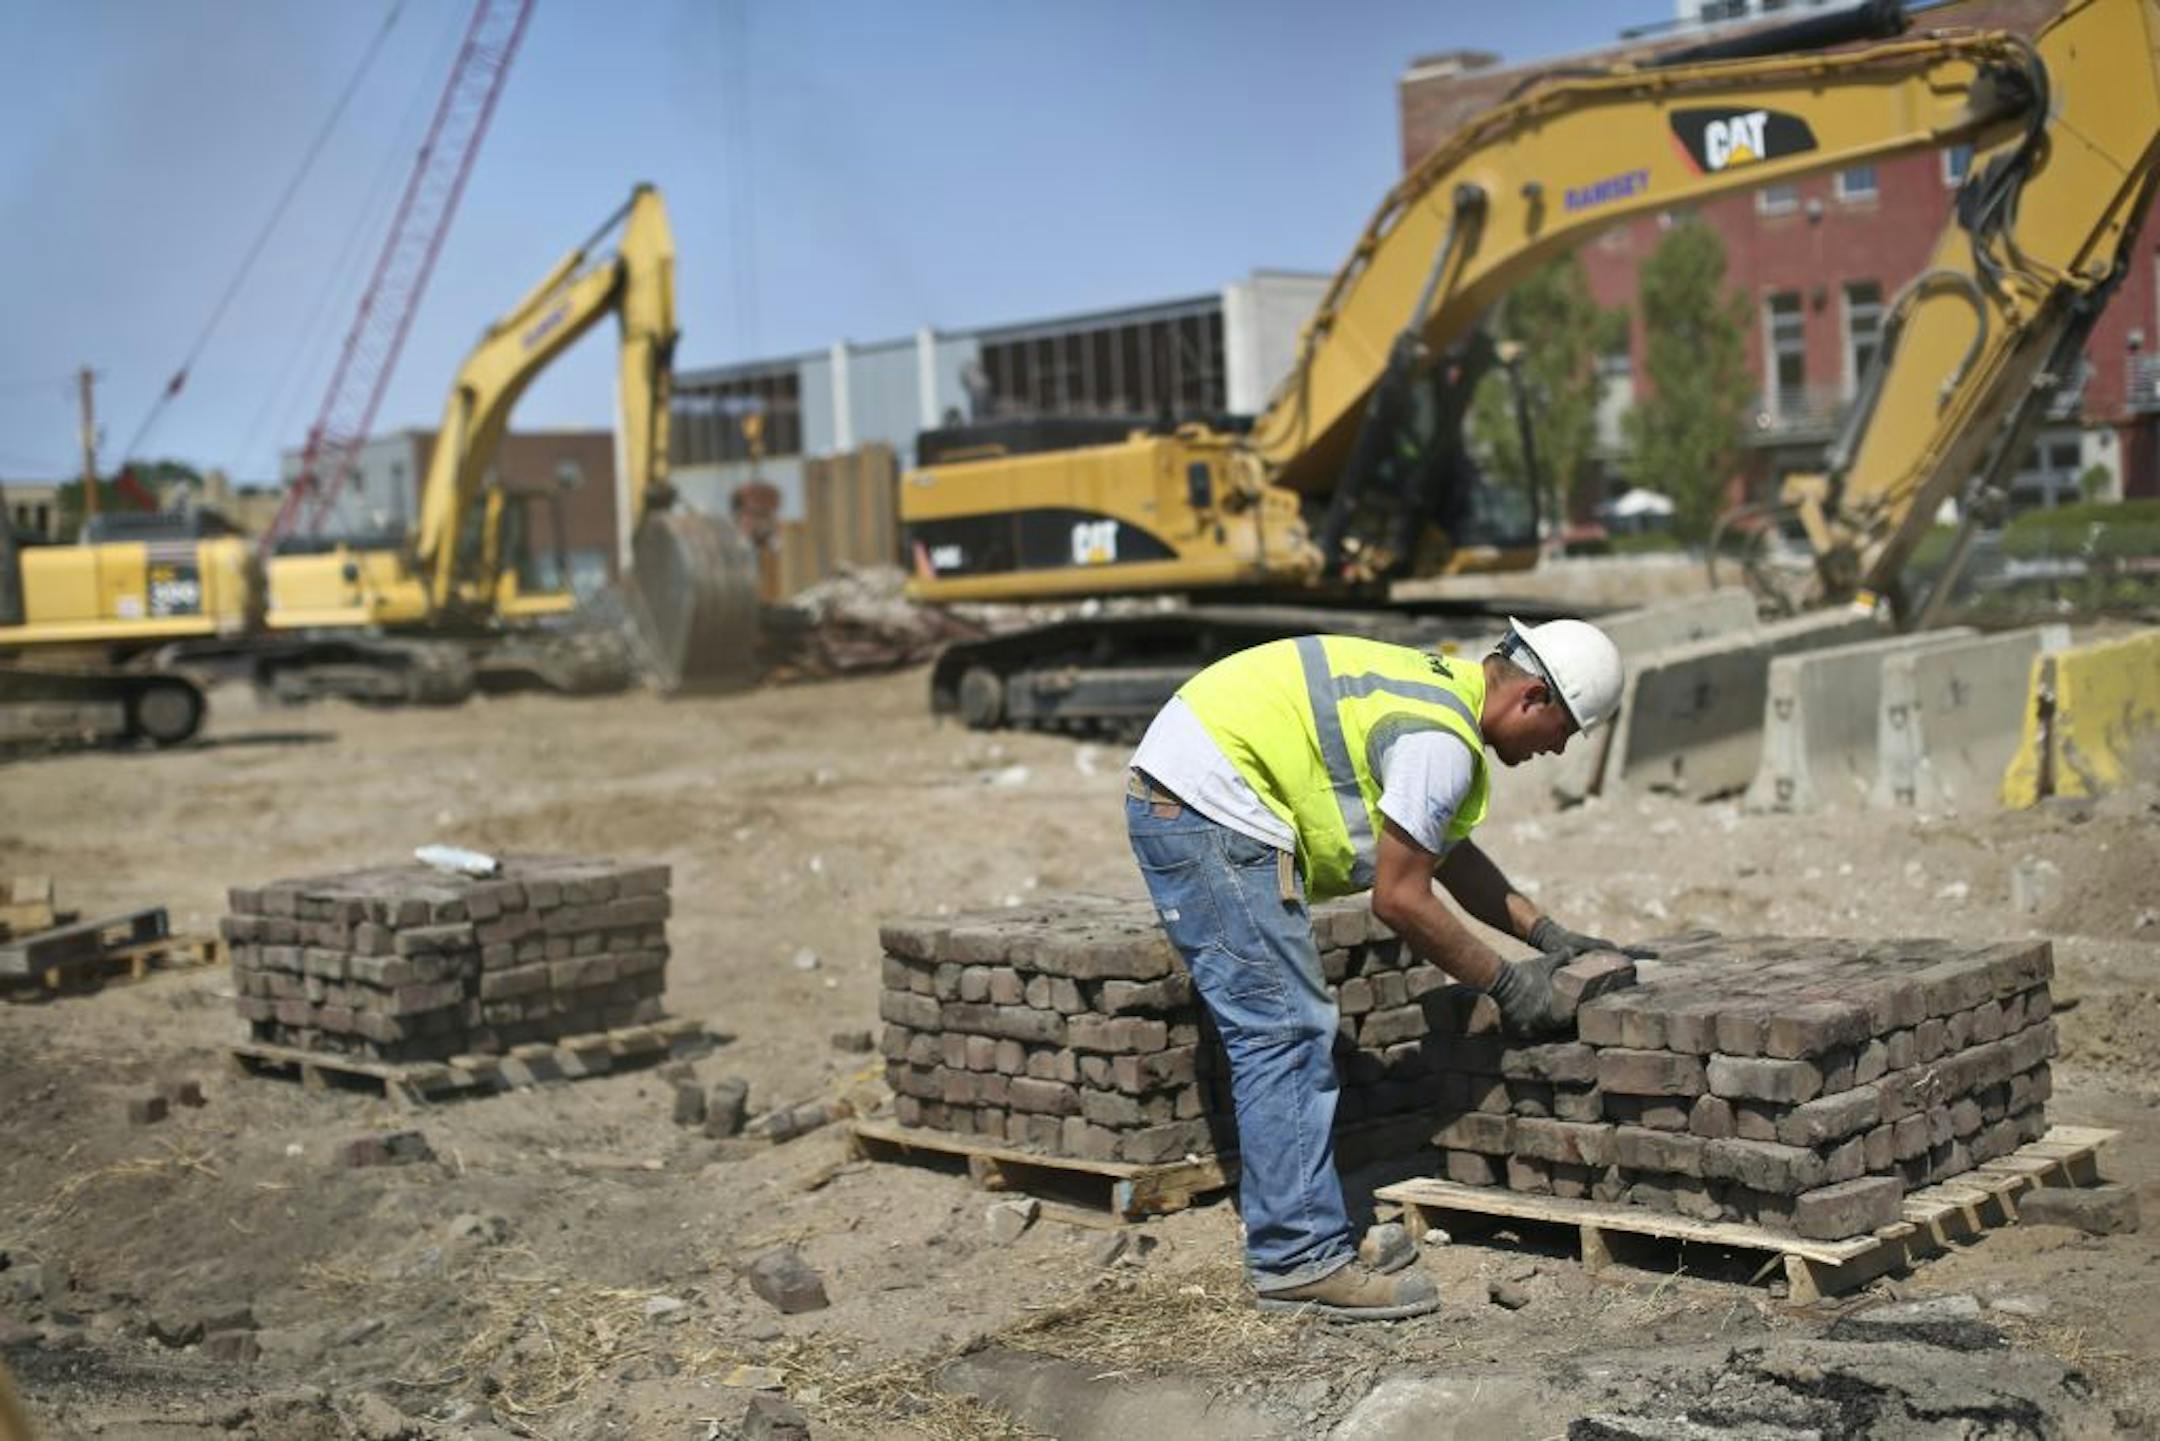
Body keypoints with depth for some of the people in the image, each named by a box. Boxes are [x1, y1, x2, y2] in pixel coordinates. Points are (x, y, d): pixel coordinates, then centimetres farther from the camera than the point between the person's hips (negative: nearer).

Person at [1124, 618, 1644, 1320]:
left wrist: (1546, 932, 23)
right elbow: (1400, 899, -13)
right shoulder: (1441, 740, -17)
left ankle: (1296, 1243, 16)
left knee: (1291, 1032, 12)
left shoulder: (1444, 688, 15)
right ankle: (1304, 1260, -6)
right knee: (1286, 1030, -10)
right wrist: (1507, 983, -2)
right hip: (1208, 806, -11)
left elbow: (1450, 853, 27)